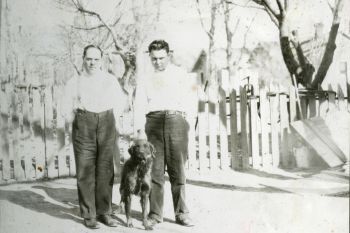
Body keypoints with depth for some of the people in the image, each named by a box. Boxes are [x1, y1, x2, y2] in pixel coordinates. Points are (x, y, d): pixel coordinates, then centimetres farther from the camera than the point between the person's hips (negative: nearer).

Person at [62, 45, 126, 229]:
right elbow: (67, 109, 13)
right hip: (83, 124, -1)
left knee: (106, 169, 0)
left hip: (107, 123, 1)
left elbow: (120, 101, 24)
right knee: (85, 170, -5)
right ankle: (88, 214, 2)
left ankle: (104, 212, 8)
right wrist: (79, 124, 7)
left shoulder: (111, 80, 13)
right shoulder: (74, 82, 9)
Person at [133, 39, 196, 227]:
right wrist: (139, 129, -5)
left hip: (176, 120, -1)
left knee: (177, 170, 0)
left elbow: (187, 99, 7)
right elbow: (139, 105, 7)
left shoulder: (179, 74, 15)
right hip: (153, 121, 1)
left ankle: (181, 213, 5)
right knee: (155, 169, 0)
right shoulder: (144, 79, 17)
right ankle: (155, 213, 6)